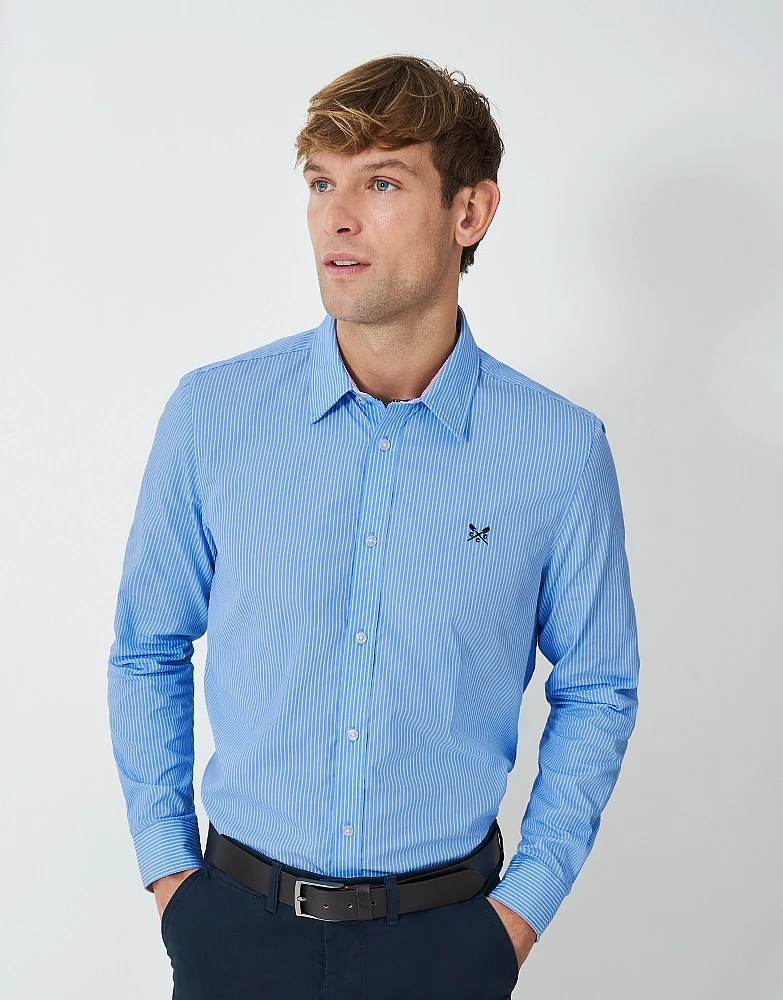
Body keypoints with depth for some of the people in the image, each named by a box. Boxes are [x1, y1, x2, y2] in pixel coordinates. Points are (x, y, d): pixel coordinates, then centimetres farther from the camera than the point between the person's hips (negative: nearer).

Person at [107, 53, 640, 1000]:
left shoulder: (563, 450, -9)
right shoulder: (210, 414, -7)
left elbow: (596, 691, 2)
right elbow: (146, 653, 4)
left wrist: (525, 903, -2)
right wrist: (167, 865, 1)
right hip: (236, 920, 1)